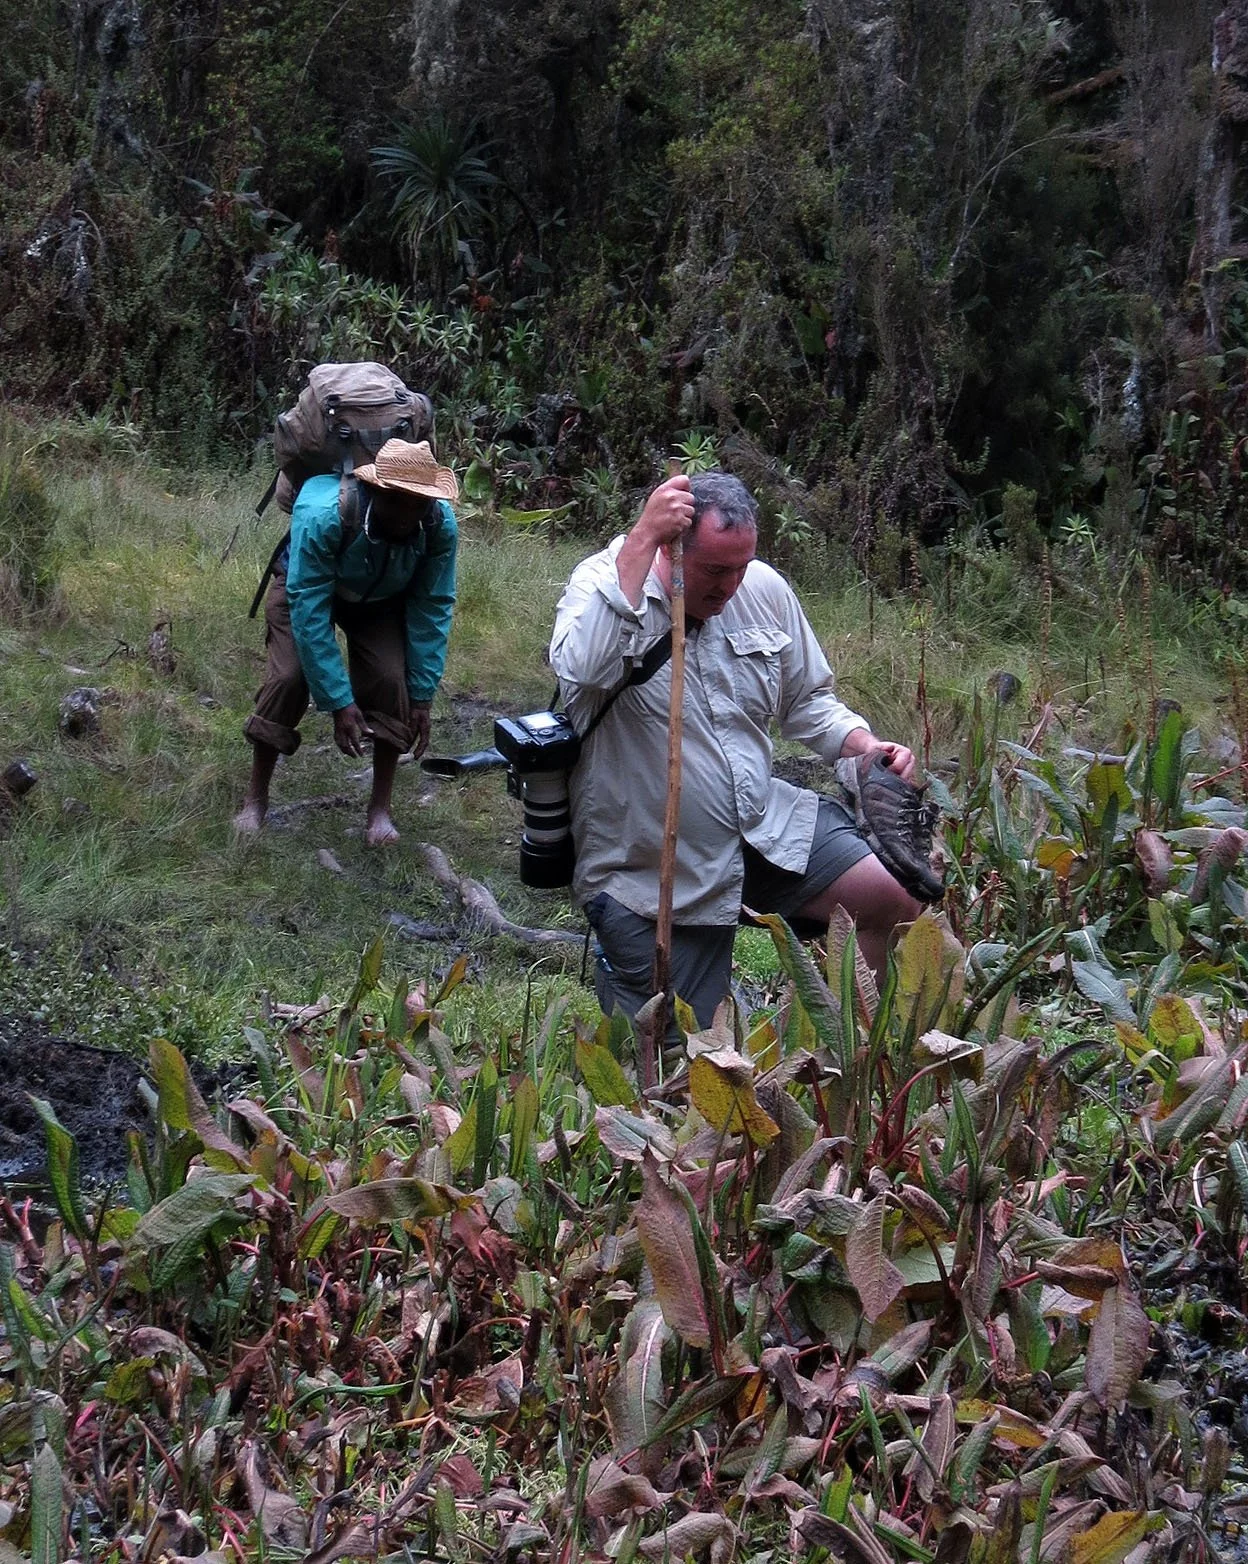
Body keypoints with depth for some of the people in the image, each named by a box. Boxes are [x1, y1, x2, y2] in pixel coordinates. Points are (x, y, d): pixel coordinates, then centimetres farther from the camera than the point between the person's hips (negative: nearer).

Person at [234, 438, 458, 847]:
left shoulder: (440, 524, -32)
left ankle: (380, 809, -3)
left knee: (392, 683, -17)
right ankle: (255, 798, 1)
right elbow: (309, 612, -37)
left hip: (382, 600, 2)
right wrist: (338, 702, -36)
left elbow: (433, 609, -19)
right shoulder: (321, 517, -42)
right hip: (306, 584, -2)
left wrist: (422, 695, -19)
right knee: (287, 679, -18)